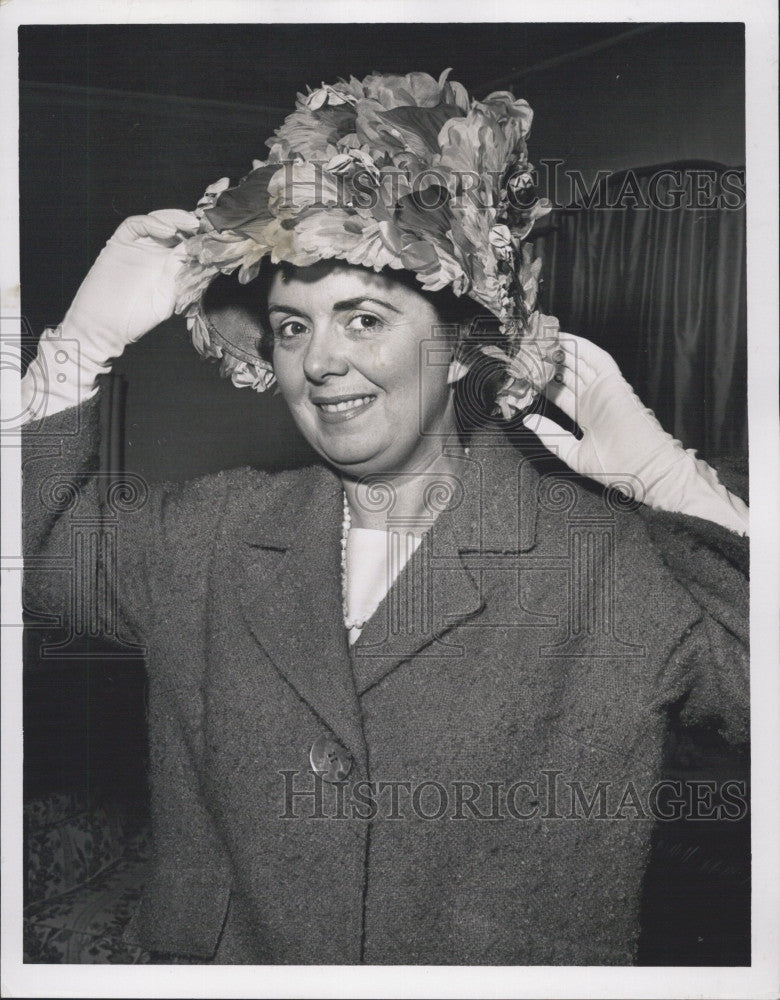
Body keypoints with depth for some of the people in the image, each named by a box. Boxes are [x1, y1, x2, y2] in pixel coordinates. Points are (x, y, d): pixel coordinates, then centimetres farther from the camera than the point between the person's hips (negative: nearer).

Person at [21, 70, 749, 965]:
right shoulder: (210, 538, 2)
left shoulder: (617, 555, -10)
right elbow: (32, 546, 2)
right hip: (233, 960, 3)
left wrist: (674, 479, -21)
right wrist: (87, 337, -5)